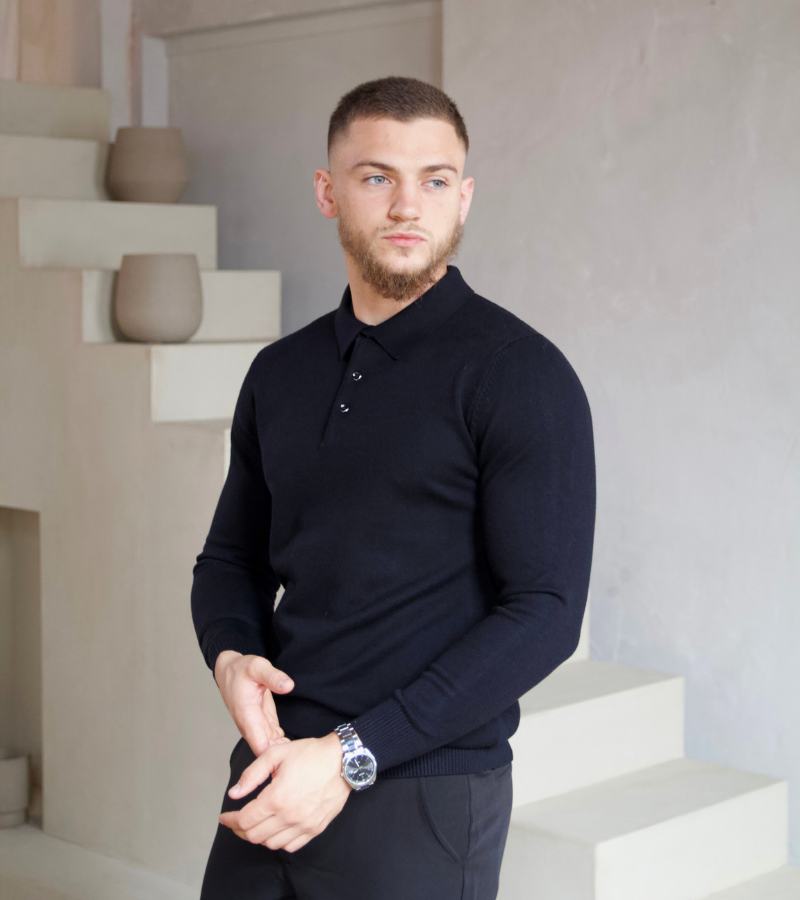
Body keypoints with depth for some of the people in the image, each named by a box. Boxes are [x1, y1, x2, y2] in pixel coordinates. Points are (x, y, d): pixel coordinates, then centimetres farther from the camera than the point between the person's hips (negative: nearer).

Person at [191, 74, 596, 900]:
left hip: (422, 802, -5)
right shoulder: (281, 373, 9)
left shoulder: (520, 375, -9)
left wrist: (352, 756, -18)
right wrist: (230, 657, -6)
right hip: (272, 775, 5)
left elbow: (545, 613, -15)